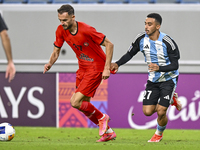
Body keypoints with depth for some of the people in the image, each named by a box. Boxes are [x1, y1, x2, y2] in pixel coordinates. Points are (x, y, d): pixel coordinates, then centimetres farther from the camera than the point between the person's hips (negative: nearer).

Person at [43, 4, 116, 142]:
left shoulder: (86, 30, -24)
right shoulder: (61, 31, -5)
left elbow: (109, 44, -17)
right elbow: (56, 50, 8)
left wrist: (107, 68, -22)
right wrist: (50, 63, -14)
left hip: (96, 68, -8)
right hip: (82, 68, 8)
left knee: (75, 102, -16)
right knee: (84, 105, 8)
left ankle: (102, 118, 7)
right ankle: (108, 132, 22)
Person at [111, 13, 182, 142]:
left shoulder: (168, 42, -23)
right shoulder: (141, 39, -9)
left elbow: (175, 65, -20)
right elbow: (130, 54, 3)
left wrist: (159, 68, -38)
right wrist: (117, 64, -14)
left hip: (168, 79, -5)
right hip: (153, 80, 5)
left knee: (161, 112, -13)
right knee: (147, 111, -5)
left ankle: (159, 133, 21)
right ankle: (171, 100, 24)